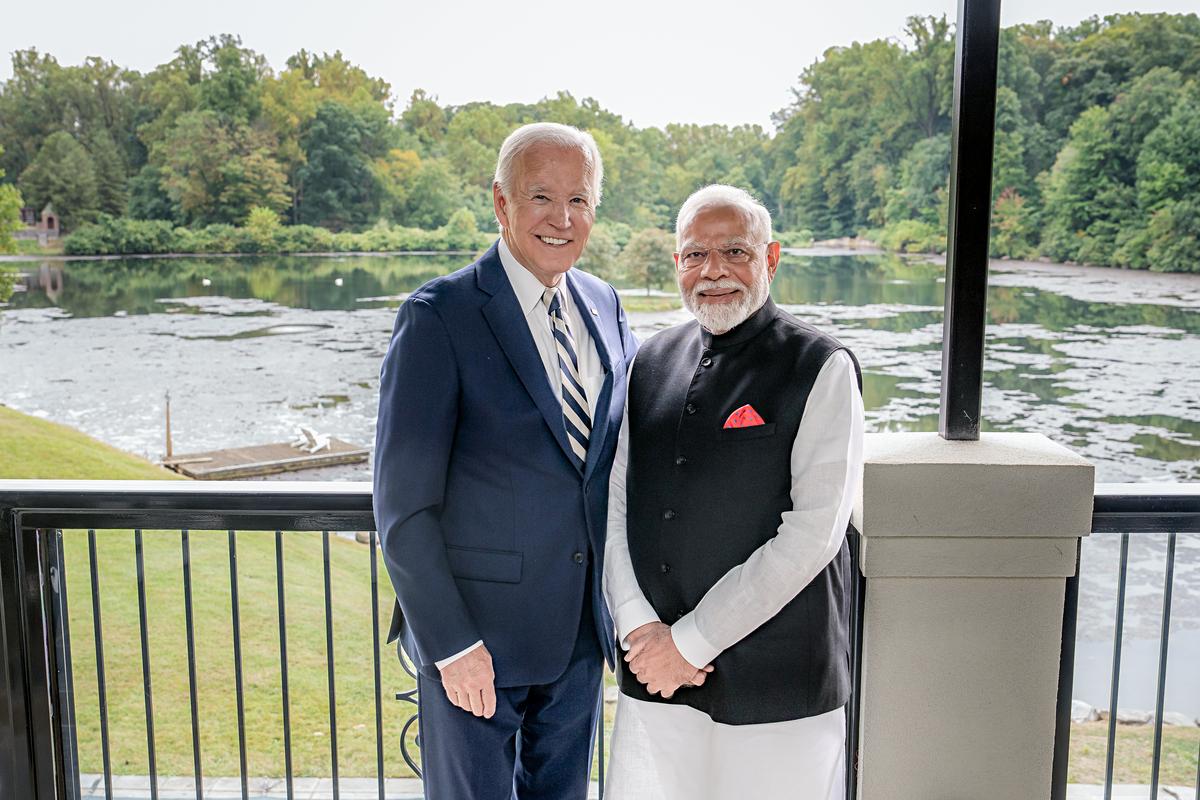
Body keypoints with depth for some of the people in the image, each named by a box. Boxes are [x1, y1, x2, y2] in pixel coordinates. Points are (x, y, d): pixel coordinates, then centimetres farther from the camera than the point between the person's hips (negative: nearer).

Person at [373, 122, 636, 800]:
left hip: (581, 629, 6)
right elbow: (403, 503, -14)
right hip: (477, 632, -5)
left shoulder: (605, 306, 5)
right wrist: (450, 642, -16)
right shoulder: (440, 316, -14)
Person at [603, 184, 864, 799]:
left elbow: (813, 533, -15)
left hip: (777, 681, -3)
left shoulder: (822, 369, -8)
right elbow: (614, 502, 6)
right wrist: (638, 625, -7)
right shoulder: (651, 362, 7)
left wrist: (689, 641, -13)